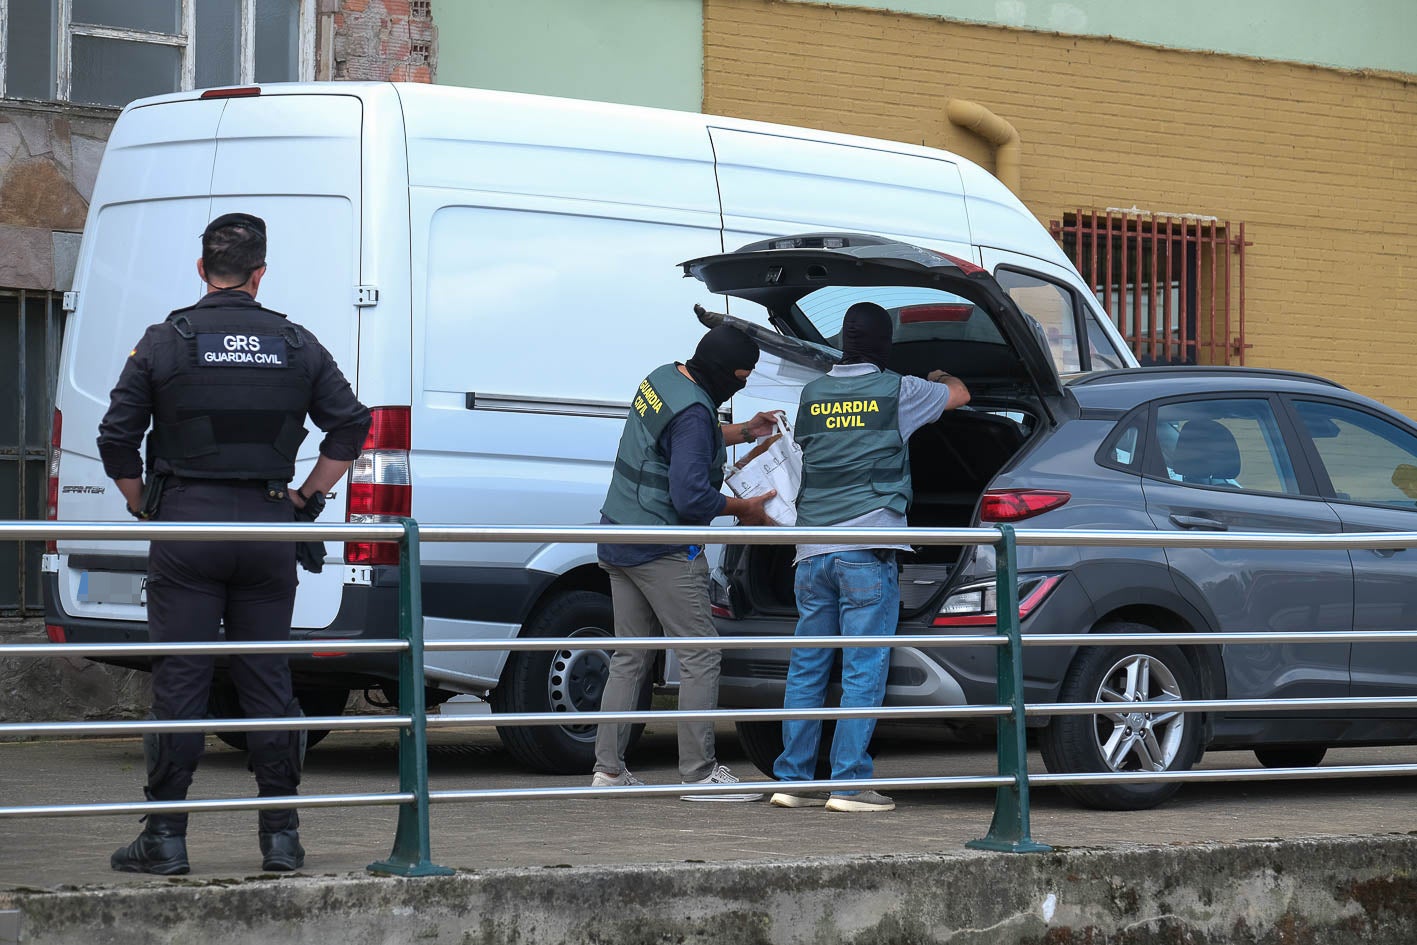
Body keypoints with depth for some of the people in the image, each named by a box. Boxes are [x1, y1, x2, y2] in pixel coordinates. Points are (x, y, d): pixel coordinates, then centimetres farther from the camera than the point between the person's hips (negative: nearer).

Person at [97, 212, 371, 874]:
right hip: (267, 531, 2)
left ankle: (166, 837, -1)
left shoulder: (165, 342, -1)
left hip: (187, 523, -2)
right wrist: (305, 497, 11)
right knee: (268, 682, 7)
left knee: (179, 682, -1)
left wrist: (143, 507, 10)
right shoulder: (297, 346, 6)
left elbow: (116, 438, -3)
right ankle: (281, 836, 8)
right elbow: (351, 426, 6)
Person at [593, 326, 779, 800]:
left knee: (630, 657, 13)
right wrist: (743, 508, -9)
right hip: (663, 552, -10)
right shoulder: (693, 412, -21)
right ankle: (699, 773, -2)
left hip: (620, 545, 10)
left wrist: (741, 432, 26)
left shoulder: (662, 379, 9)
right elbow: (691, 495, -24)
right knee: (700, 656, -3)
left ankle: (608, 769, 12)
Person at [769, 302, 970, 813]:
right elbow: (960, 394, 19)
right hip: (868, 550, -5)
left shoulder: (812, 394, 12)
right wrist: (941, 378, 43)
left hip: (813, 549, 5)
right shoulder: (898, 391, 1)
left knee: (807, 667, 9)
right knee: (863, 670, -3)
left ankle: (793, 778, 10)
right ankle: (849, 783, -7)